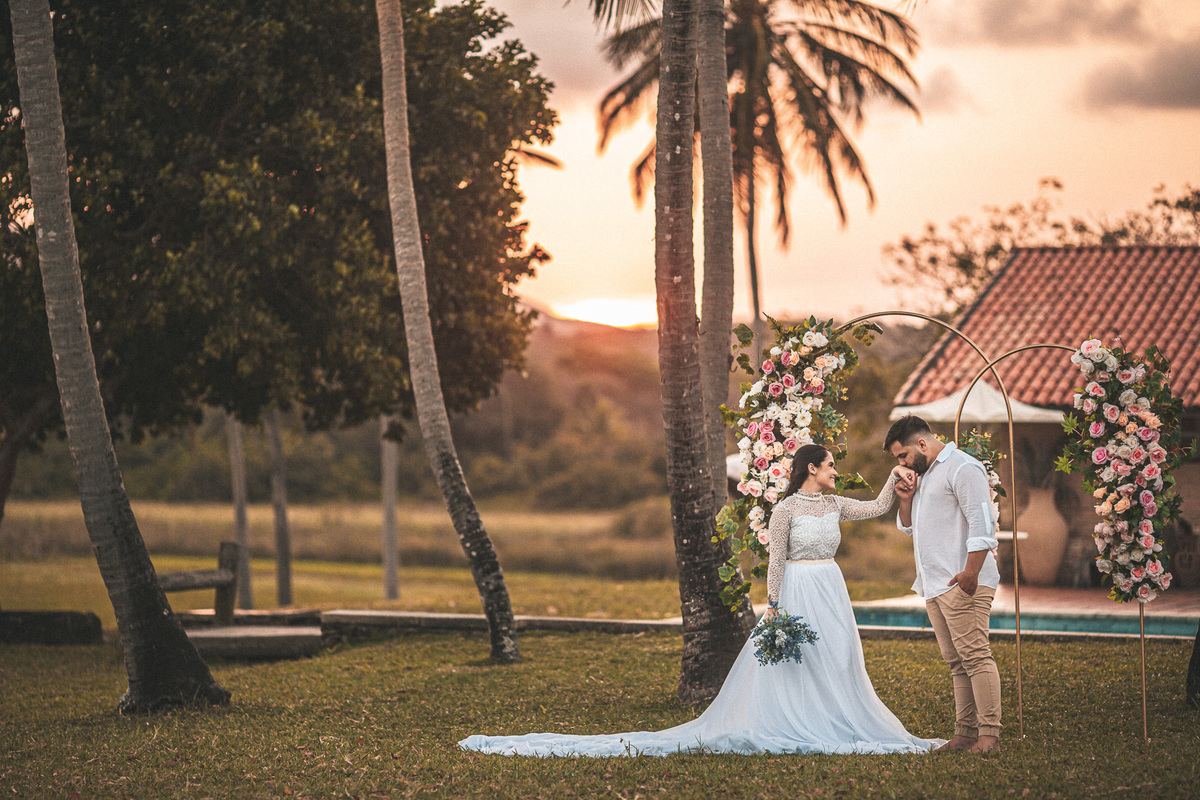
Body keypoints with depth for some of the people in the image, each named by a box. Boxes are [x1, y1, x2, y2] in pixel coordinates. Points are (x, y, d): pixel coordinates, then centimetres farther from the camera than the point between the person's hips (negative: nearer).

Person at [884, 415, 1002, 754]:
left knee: (974, 656, -11)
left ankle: (989, 734, -12)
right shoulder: (925, 475, 22)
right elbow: (910, 529, 31)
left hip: (963, 584, -10)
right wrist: (906, 501, 11)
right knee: (956, 662, 8)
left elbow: (982, 525, -17)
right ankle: (965, 731, 9)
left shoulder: (963, 468, -8)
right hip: (934, 586, 10)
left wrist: (970, 574, -22)